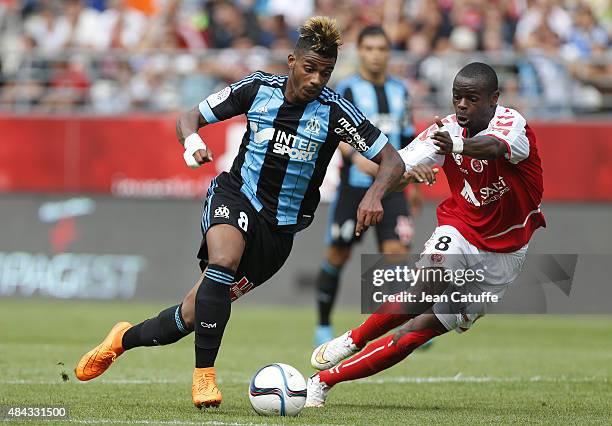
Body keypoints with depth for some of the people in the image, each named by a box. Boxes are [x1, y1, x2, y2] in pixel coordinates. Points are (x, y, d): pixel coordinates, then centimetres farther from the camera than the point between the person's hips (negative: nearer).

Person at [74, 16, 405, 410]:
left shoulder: (334, 111, -12)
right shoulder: (258, 88, -6)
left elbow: (393, 161, -11)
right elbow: (190, 117, 5)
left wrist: (374, 196, -32)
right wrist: (192, 140, -19)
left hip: (280, 227, 0)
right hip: (235, 197, 0)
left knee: (191, 317, -1)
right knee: (224, 259, -36)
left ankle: (126, 338, 28)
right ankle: (204, 374, -26)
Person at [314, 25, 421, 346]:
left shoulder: (399, 91, 14)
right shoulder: (348, 88, -2)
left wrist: (414, 184, 24)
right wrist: (356, 156, -34)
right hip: (354, 184, -3)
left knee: (397, 250, -12)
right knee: (337, 255, 5)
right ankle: (323, 326, 21)